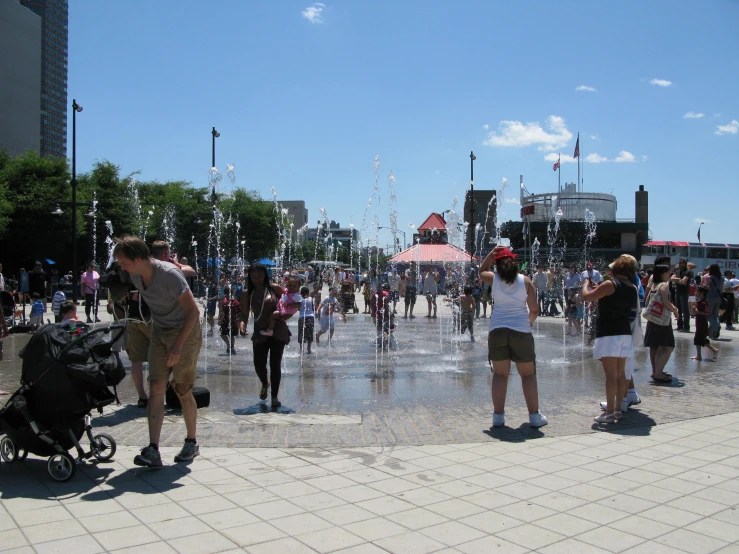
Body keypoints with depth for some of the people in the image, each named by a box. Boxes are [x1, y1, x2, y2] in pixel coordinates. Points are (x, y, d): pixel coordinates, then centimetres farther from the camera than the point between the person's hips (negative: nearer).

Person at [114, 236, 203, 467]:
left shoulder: (169, 274, -25)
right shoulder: (135, 276, -2)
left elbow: (193, 311, -23)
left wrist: (178, 344, -25)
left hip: (185, 332, -6)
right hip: (159, 332, 7)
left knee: (183, 391, 0)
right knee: (156, 388, -5)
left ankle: (192, 443, 19)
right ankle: (153, 450, -8)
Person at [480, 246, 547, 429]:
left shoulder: (494, 279, 3)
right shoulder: (525, 281, 1)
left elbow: (482, 271, 27)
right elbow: (534, 310, 1)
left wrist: (492, 253, 18)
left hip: (497, 330, 1)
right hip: (521, 331, -1)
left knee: (500, 374, 9)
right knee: (528, 374, 9)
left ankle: (498, 416, 9)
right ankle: (534, 416, 12)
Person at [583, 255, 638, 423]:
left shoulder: (611, 285, -12)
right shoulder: (633, 289, 11)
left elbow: (586, 296, -11)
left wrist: (587, 283, 8)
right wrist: (599, 289, 22)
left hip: (608, 334, -8)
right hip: (625, 334, 8)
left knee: (611, 374, -9)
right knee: (621, 373, 12)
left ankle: (609, 413, -8)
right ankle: (617, 408, 18)